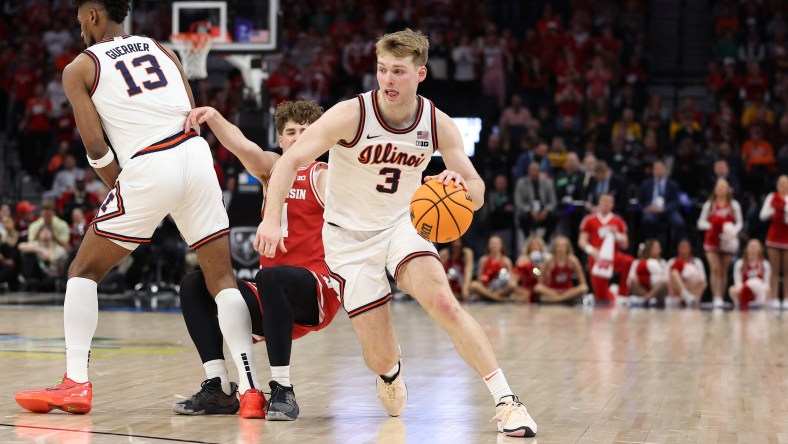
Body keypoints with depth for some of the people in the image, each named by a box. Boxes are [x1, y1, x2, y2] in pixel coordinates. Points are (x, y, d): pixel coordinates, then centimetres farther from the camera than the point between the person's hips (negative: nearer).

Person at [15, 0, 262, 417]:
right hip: (196, 154, 4)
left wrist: (117, 184, 16)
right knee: (221, 277, 9)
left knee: (84, 271, 14)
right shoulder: (163, 51, 22)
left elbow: (95, 144, 0)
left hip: (148, 168, -4)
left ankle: (75, 384, 8)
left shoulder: (79, 69, 10)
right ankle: (251, 390, -2)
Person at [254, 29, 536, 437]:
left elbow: (476, 195, -7)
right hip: (350, 236, -2)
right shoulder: (351, 115, -20)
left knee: (443, 303, -27)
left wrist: (461, 187, -32)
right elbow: (290, 161, -27)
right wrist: (271, 219, -43)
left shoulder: (438, 124, -10)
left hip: (402, 224, 2)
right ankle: (390, 371, 37)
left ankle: (505, 401, -19)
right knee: (381, 358, -4)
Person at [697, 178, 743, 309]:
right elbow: (701, 222, 5)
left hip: (727, 241, 1)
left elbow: (739, 223, 5)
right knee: (715, 269, -14)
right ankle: (716, 298, -19)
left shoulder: (734, 205, 6)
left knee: (724, 271, 4)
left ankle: (720, 299, 11)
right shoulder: (709, 205, 6)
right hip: (712, 241, -1)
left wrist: (733, 231, -15)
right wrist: (710, 225, -15)